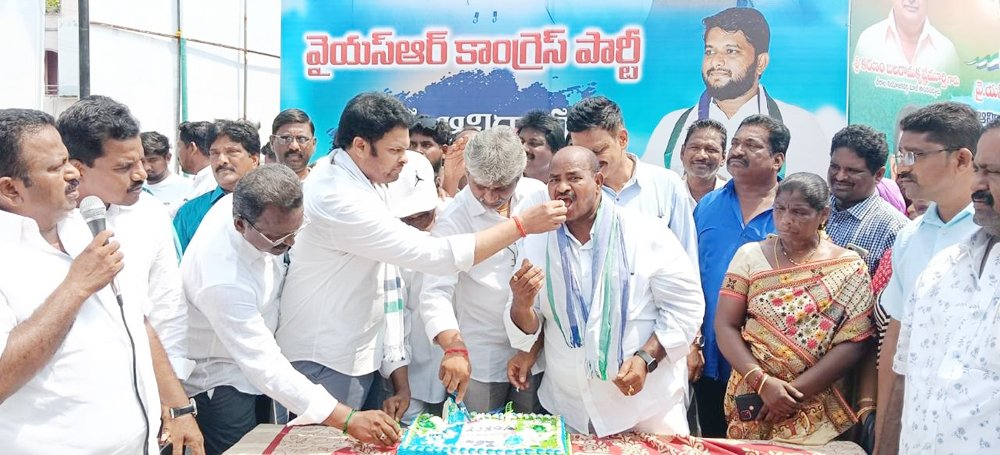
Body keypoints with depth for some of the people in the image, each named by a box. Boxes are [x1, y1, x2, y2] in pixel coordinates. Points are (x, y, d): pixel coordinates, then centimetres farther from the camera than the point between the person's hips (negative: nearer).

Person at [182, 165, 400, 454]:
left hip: (253, 359, 8)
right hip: (218, 382, -7)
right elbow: (266, 367, -37)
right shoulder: (223, 280, -39)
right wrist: (348, 420, -40)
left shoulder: (242, 204, -19)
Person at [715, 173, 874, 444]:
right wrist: (761, 381, -17)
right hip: (752, 400, 1)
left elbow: (854, 343, -10)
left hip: (817, 412, -1)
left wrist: (795, 390, -16)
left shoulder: (848, 269, -3)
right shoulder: (750, 256, 0)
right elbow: (725, 326, -5)